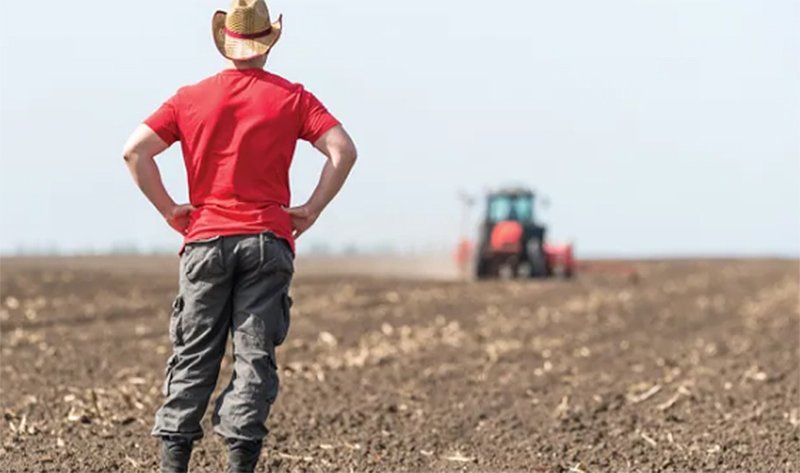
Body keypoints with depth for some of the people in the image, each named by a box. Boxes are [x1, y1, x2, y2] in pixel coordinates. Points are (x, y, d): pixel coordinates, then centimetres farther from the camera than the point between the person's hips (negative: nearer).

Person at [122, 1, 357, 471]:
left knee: (193, 357, 6)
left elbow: (135, 151, -2)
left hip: (205, 241, 1)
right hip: (268, 241, -1)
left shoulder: (191, 98, 6)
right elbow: (344, 150, -7)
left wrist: (169, 208, 4)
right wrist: (311, 210, -1)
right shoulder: (292, 98, 3)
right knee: (255, 356, 0)